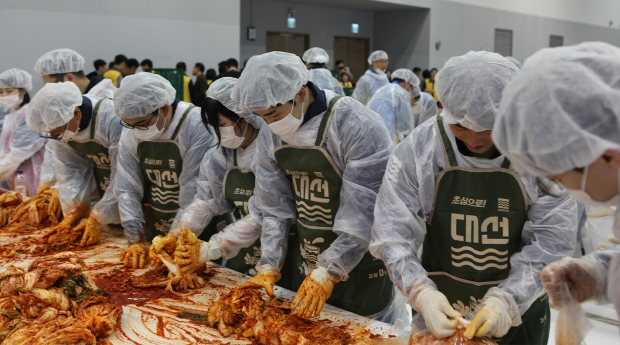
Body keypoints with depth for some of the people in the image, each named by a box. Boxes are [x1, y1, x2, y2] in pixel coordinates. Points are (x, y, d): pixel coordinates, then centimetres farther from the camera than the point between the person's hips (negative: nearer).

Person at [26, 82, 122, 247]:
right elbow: (70, 172, -6)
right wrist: (73, 213, -15)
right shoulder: (56, 123, -10)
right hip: (106, 199, 5)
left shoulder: (113, 118, -30)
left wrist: (97, 219, -24)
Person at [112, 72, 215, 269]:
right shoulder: (130, 134, -4)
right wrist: (135, 241, -7)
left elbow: (194, 193, -22)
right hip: (153, 234, 5)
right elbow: (127, 189, -2)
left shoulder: (197, 127, -23)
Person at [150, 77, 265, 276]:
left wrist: (210, 249, -24)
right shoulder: (223, 153, 0)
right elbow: (206, 199, -1)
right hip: (241, 253, 6)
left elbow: (261, 218, -25)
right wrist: (174, 236, -14)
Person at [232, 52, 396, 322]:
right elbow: (275, 208, 1)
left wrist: (327, 274, -23)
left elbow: (365, 215, -23)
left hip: (361, 267, -5)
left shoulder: (359, 127, -23)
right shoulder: (270, 136, -3)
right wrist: (269, 267, -6)